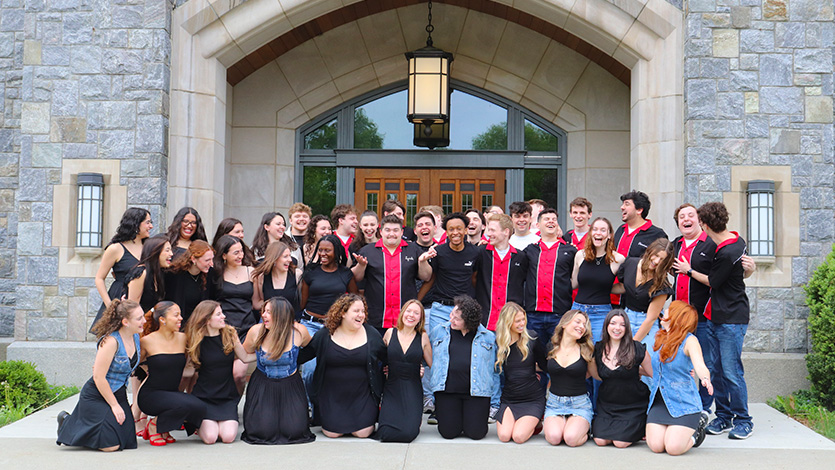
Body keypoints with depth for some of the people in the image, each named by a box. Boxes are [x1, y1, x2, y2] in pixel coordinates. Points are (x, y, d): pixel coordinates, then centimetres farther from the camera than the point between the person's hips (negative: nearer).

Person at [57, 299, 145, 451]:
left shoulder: (136, 337, 0)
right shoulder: (110, 341, -24)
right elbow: (99, 377, -22)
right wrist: (114, 405, -16)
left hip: (119, 395, 8)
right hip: (96, 397, -8)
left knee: (128, 441, -2)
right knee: (111, 445, -13)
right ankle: (67, 422, 10)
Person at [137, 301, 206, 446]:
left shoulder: (183, 338, 5)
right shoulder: (148, 341, -8)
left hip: (173, 393, 5)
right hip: (150, 395, -5)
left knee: (200, 408, -24)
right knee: (184, 405, -33)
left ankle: (164, 429, 4)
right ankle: (154, 426, -2)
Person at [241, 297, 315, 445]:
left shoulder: (299, 331, -12)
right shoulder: (256, 331, -10)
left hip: (290, 385, 0)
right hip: (262, 386, 0)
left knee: (294, 431, -15)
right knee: (263, 431, -15)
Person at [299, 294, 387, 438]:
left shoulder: (371, 334, -1)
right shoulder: (325, 335, -3)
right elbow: (301, 356, 4)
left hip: (362, 395, 0)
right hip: (332, 396, 0)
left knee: (362, 432, -9)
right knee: (332, 433, -5)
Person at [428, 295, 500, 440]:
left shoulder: (489, 337, 5)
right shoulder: (439, 331, 8)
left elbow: (496, 370, 10)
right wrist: (428, 395, 12)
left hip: (476, 391, -1)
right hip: (447, 390, 1)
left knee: (476, 433, -8)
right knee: (449, 432, -7)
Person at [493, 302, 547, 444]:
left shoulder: (531, 341, -3)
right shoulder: (498, 344, 0)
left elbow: (546, 366, 7)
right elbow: (496, 371, 10)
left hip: (533, 400, -2)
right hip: (508, 399, 2)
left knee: (518, 437, -20)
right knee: (504, 436, -16)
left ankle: (534, 424, 14)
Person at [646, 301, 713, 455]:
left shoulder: (689, 340, -9)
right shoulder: (660, 339, 10)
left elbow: (700, 366, -26)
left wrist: (705, 379, -46)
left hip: (684, 402, -5)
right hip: (658, 402, 5)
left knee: (673, 448, -20)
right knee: (656, 446, -14)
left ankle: (696, 430, 13)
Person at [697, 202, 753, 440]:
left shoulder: (727, 254, -22)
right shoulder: (736, 240, 7)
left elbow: (712, 282, -10)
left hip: (732, 320, -9)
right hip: (715, 317, 9)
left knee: (731, 372, -4)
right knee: (714, 369, 9)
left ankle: (743, 420, 9)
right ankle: (723, 417, 17)